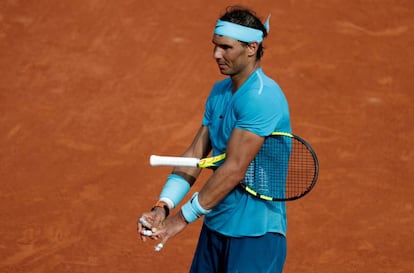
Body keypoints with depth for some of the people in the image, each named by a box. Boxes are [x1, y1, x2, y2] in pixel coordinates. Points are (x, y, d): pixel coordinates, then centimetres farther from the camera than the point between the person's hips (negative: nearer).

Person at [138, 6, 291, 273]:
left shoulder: (261, 97, -19)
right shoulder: (219, 91, 10)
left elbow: (234, 170, -22)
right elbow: (195, 154, 7)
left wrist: (182, 219, -18)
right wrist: (163, 206, -7)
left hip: (255, 234, -8)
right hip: (215, 227, 8)